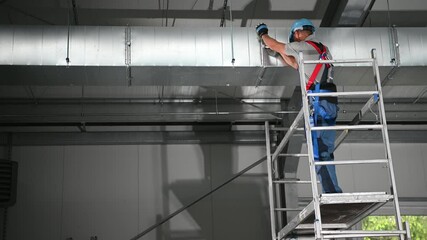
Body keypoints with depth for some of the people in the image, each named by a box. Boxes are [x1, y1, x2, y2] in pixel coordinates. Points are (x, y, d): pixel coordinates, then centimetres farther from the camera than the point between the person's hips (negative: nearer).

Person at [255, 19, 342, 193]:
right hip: (330, 102, 8)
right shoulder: (323, 49, 26)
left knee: (320, 151, -12)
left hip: (318, 100, -8)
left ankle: (332, 192, -18)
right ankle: (333, 191, 5)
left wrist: (262, 33, 33)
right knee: (325, 150, 7)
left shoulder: (303, 46, 1)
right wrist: (280, 52, 44)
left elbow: (274, 45, 14)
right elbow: (295, 64, 37)